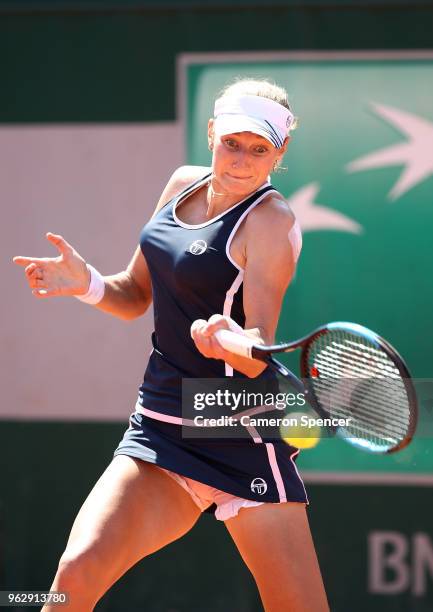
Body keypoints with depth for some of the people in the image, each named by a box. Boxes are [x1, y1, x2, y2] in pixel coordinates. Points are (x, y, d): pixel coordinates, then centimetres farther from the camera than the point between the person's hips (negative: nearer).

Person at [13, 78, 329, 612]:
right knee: (79, 569, -15)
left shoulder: (270, 221, -9)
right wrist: (86, 283, -1)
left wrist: (228, 340, -40)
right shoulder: (184, 184, 10)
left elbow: (258, 353, -17)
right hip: (156, 427, 5)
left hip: (241, 441, -5)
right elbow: (136, 296, 19)